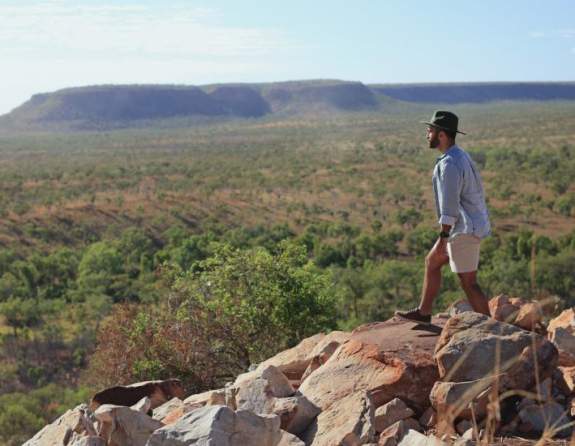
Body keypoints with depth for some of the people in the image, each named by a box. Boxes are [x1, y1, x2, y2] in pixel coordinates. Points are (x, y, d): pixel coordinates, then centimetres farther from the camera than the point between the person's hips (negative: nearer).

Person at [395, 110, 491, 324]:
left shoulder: (449, 164, -21)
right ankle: (423, 312, 29)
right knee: (431, 262, 19)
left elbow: (450, 205, -24)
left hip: (464, 229, -10)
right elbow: (476, 191, 19)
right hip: (467, 226, 10)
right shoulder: (460, 156, 11)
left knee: (468, 282, -2)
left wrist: (442, 238, -22)